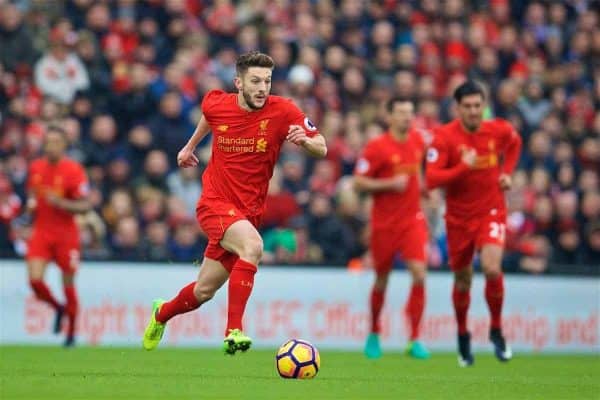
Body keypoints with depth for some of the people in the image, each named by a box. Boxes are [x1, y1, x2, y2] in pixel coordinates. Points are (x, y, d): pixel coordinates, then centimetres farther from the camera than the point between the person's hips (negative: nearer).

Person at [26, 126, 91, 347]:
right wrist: (31, 204, 2)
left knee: (68, 284, 5)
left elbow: (85, 205, -11)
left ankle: (71, 332, 22)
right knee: (35, 279, -13)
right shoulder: (35, 167, 4)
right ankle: (58, 308, 19)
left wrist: (61, 203, -24)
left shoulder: (74, 170, -11)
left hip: (66, 234, -3)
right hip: (41, 231, 3)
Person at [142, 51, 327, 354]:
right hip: (215, 203, -2)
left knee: (203, 291, 12)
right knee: (252, 246, -33)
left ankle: (162, 313, 44)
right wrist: (190, 145, 30)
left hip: (249, 211, 2)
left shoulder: (282, 111, -10)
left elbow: (322, 149, -9)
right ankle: (234, 331, -32)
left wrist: (305, 140, -30)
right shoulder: (216, 104, -6)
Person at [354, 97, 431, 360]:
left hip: (412, 220, 3)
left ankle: (414, 340, -8)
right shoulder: (377, 147, -11)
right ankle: (374, 334, 33)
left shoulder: (419, 139, 3)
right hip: (384, 223, -3)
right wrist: (389, 184, -20)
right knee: (381, 280, 10)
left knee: (419, 274, -15)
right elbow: (358, 182, -10)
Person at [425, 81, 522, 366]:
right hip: (458, 217, 0)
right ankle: (462, 335, 35)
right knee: (463, 280, 11)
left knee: (492, 269, -22)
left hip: (491, 211, 0)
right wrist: (464, 167, -32)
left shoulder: (500, 130, -5)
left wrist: (507, 172, 7)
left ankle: (496, 330, 0)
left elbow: (514, 143, 21)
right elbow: (431, 179, -22)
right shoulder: (445, 137, -14)